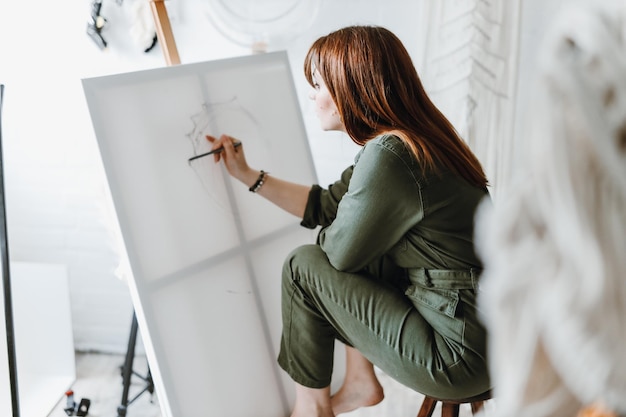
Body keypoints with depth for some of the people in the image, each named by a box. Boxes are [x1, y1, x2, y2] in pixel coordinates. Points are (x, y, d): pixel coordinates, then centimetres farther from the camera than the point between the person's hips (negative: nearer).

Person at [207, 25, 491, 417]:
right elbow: (325, 205, 13)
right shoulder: (416, 138, 6)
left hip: (463, 355, -9)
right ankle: (362, 383, 27)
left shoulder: (388, 157, -24)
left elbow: (340, 251, -13)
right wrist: (249, 175, 15)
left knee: (304, 266, -2)